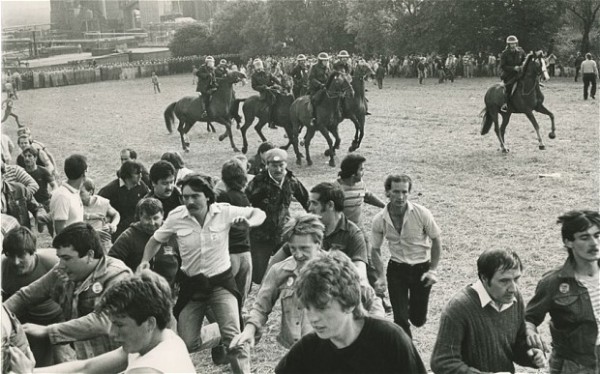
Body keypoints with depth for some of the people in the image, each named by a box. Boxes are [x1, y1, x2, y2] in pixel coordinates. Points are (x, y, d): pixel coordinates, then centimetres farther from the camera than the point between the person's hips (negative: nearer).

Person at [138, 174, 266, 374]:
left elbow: (259, 214, -2)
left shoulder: (225, 211, -13)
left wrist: (248, 222, -24)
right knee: (186, 344, 3)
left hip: (221, 282, -2)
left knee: (233, 337, -15)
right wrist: (145, 261, -9)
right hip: (192, 285, 2)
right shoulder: (176, 217, -9)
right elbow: (156, 240, 9)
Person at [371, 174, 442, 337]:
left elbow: (436, 239, -4)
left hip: (421, 268, -1)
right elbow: (376, 249, 4)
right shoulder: (379, 220, -10)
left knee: (418, 319, 7)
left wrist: (433, 270, -8)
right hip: (396, 269, 1)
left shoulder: (422, 213, -16)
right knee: (400, 319, -4)